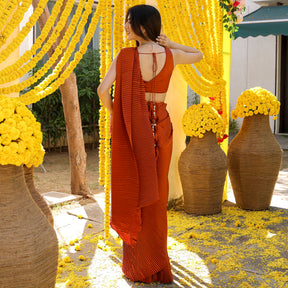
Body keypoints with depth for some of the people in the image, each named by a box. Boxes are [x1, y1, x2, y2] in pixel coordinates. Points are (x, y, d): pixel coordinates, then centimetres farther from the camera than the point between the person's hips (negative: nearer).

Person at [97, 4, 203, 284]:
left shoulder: (125, 56, -10)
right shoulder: (171, 55, -1)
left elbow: (103, 89, -18)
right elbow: (199, 55, 19)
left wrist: (113, 113, 0)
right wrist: (169, 43, 8)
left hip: (132, 128, -3)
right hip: (161, 126, 3)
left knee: (133, 193, 8)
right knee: (156, 193, 14)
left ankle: (140, 266, 15)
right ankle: (156, 261, 25)